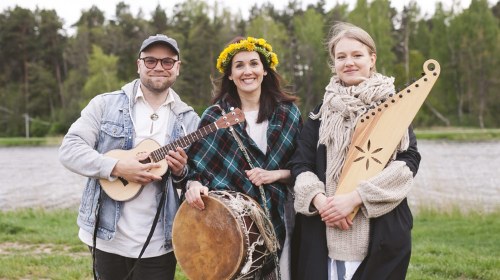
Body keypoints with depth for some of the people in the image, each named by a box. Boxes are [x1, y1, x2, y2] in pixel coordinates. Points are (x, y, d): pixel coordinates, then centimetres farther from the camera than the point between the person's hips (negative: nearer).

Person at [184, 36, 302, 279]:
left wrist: (275, 174, -11)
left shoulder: (287, 113, 4)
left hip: (277, 219, 1)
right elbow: (197, 165, 1)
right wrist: (194, 185, -20)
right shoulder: (215, 115, 2)